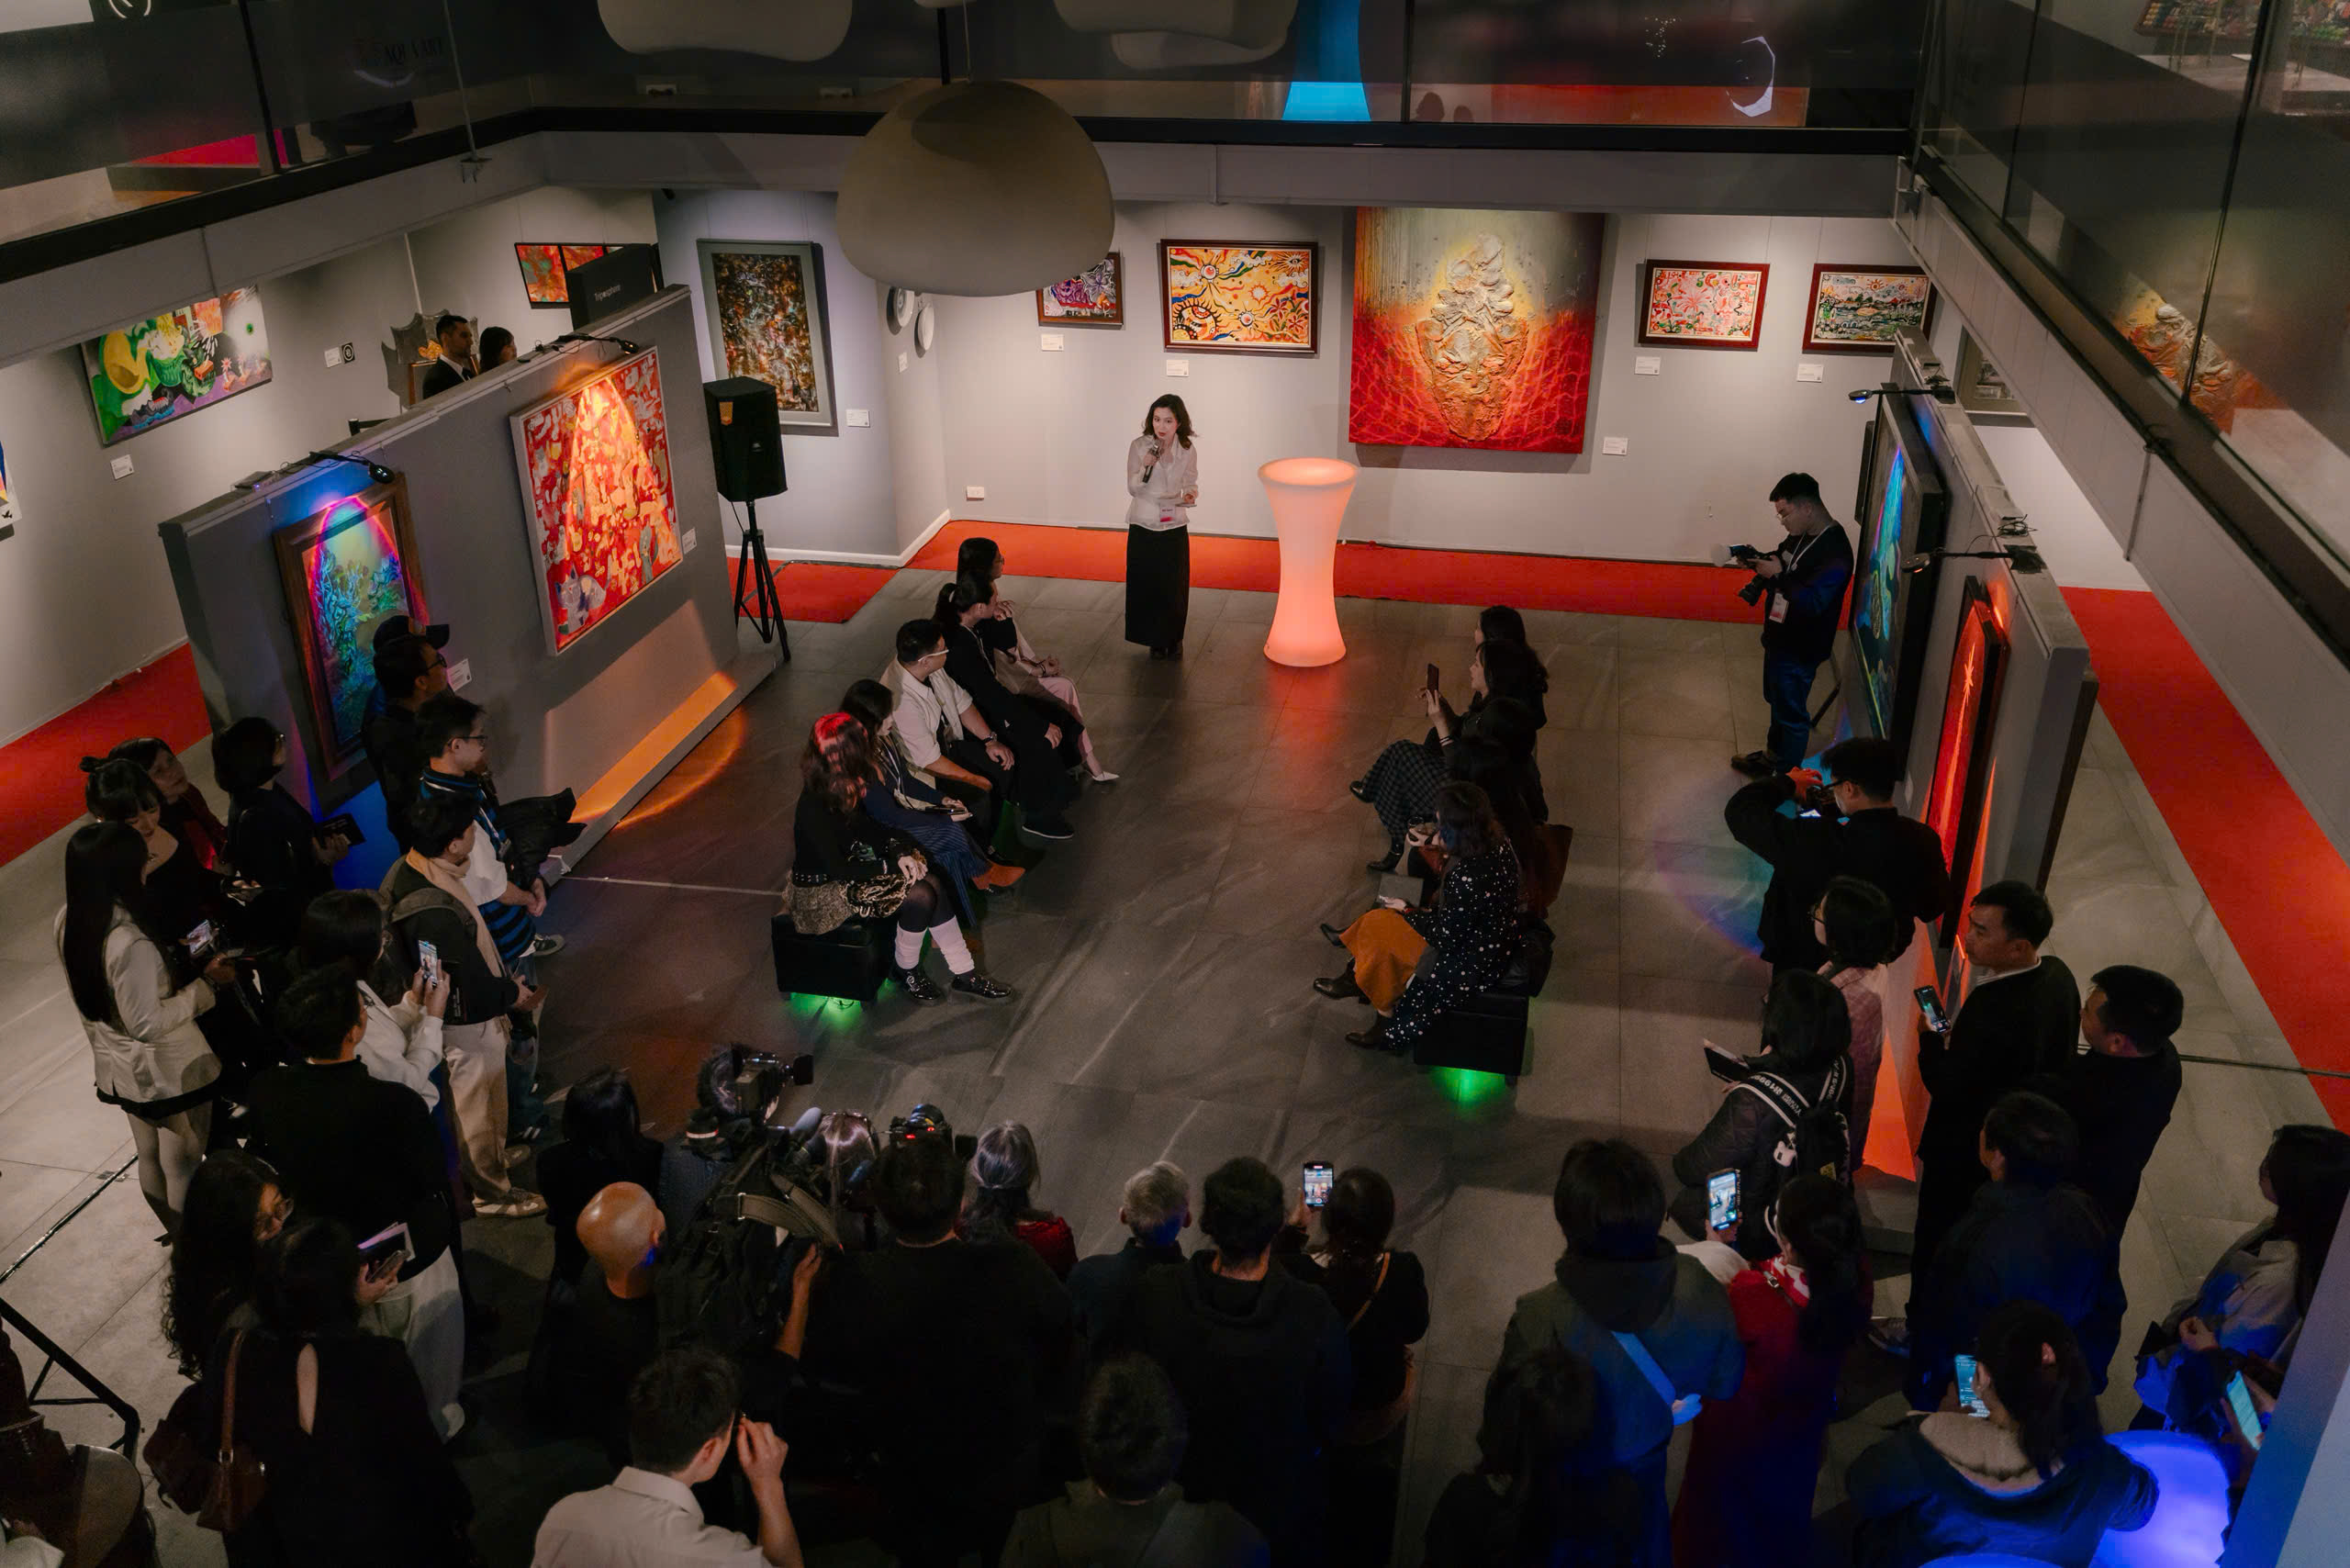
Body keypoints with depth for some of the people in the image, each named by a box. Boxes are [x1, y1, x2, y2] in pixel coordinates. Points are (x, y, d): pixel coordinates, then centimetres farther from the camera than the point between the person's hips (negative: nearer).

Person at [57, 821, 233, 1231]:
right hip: (169, 1073, -8)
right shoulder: (131, 942, -34)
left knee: (150, 1161, 25)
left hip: (118, 1069, 8)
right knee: (183, 1167, 11)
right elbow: (147, 1024, -27)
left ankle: (178, 1235, 43)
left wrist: (172, 956, 4)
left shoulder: (68, 921, -7)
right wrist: (205, 983, -20)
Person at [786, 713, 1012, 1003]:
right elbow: (839, 870, -25)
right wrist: (891, 865, -15)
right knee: (919, 897, -18)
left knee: (932, 884, -8)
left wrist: (899, 851, -5)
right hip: (822, 894, -8)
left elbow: (863, 825, 11)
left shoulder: (844, 788, -4)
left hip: (848, 863, 8)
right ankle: (907, 973, 6)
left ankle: (964, 973, -1)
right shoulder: (814, 810, -29)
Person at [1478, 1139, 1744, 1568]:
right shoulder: (1699, 1288, -32)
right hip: (1646, 1466, 3)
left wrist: (1496, 1459, -4)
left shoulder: (1541, 1321, -43)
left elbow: (1507, 1433, -26)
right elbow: (1725, 1385, -12)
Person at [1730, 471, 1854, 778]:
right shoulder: (1801, 536, 1)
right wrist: (1759, 560, -6)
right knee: (1777, 702, 26)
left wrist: (1777, 576, -31)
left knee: (1791, 713, 5)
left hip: (1799, 650, -9)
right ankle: (1772, 757, 45)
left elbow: (1814, 602, -33)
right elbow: (1782, 562, 15)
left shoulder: (1834, 552, -27)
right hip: (1779, 638, 9)